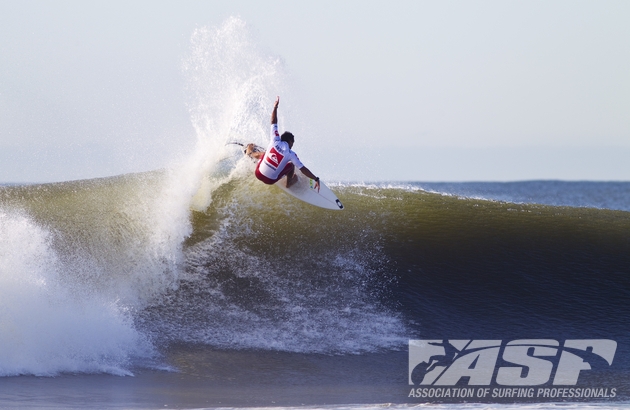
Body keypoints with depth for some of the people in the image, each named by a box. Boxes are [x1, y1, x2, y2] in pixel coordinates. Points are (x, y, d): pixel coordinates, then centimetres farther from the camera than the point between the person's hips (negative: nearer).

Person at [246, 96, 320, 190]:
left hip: (259, 174, 3)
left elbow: (273, 123, -2)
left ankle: (250, 153, 67)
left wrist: (275, 107, 8)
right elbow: (303, 169, -18)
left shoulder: (275, 141, -11)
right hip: (271, 180, -3)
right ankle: (289, 182, 38)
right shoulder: (291, 154, -18)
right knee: (291, 164, 17)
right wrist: (316, 179, -14)